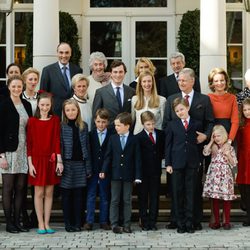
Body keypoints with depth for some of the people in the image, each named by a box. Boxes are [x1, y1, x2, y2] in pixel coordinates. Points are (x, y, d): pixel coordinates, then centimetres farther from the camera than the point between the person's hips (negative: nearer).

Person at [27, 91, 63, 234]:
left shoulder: (55, 120, 3)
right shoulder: (32, 121, 0)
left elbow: (57, 140, -1)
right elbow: (29, 143, 0)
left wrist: (59, 161, -7)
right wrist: (30, 163, -5)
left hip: (51, 160, 1)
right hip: (37, 160, -1)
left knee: (49, 192, 5)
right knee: (39, 192, 2)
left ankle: (47, 224, 12)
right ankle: (40, 224, 8)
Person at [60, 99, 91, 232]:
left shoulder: (83, 126, 7)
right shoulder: (61, 127, -2)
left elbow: (86, 147, 7)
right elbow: (59, 147, -4)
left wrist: (88, 167, 4)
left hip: (80, 164, 2)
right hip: (67, 165, -2)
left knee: (79, 195, 5)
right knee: (66, 195, 4)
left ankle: (78, 223, 12)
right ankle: (68, 223, 11)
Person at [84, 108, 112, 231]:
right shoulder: (90, 134, 2)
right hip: (92, 170, 1)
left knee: (105, 196, 8)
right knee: (91, 195, 3)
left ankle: (103, 221, 15)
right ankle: (89, 221, 8)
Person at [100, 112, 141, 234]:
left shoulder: (134, 139, -3)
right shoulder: (112, 138, 3)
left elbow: (137, 158, -3)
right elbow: (108, 156, 4)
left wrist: (137, 175, -7)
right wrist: (104, 170, -6)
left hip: (128, 175, -1)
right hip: (115, 174, 1)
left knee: (127, 200, 6)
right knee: (114, 200, 5)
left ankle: (127, 224, 13)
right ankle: (114, 224, 10)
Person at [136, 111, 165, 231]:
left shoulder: (161, 134, 5)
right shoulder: (139, 137, -8)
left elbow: (163, 149, 18)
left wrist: (160, 157, 1)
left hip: (156, 170, 3)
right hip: (143, 171, -3)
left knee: (154, 197, 6)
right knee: (143, 197, 5)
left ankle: (152, 221, 12)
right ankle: (144, 222, 11)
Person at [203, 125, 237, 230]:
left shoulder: (229, 148, 2)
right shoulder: (213, 147, 9)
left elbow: (233, 163, 1)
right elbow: (205, 152, -10)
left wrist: (228, 155, -15)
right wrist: (211, 141, -5)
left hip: (225, 176, -2)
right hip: (213, 176, 3)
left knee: (226, 200, 1)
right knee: (214, 199, 4)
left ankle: (227, 221, 9)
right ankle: (216, 221, 12)